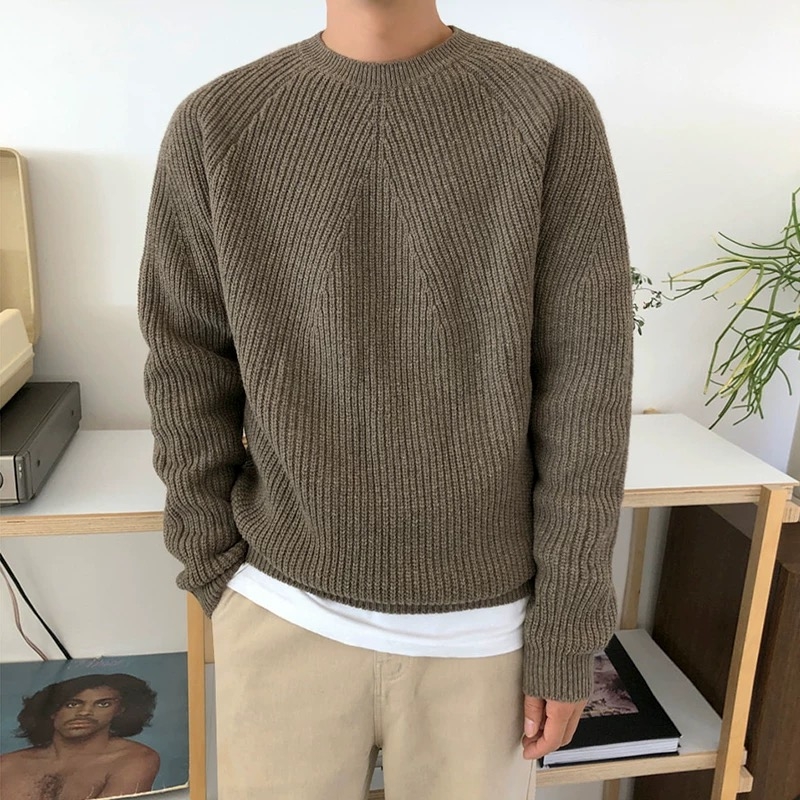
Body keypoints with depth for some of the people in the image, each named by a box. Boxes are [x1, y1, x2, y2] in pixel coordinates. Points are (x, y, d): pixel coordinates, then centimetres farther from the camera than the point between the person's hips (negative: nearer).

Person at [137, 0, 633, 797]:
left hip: (480, 620, 0)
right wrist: (217, 577, 1)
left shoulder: (554, 113, -8)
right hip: (283, 613, 1)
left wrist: (565, 637, -7)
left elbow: (585, 396, -9)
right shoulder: (214, 125, -4)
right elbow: (187, 373, 0)